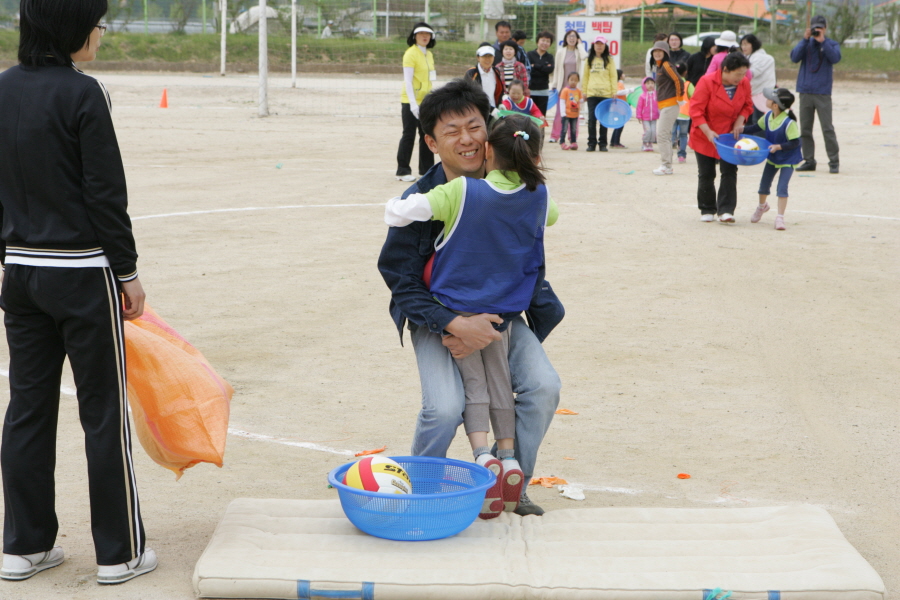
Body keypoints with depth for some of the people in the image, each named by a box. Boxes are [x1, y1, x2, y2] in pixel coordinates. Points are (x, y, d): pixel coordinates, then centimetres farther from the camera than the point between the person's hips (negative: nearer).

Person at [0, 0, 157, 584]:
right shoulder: (83, 94, -15)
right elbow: (106, 193, -15)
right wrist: (127, 272, -6)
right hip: (82, 273, -6)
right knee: (104, 413, 4)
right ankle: (119, 551, 14)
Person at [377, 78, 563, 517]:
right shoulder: (421, 200, -17)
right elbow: (403, 282, -13)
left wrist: (479, 331, -15)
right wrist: (457, 325, -29)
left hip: (498, 310, 3)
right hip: (436, 315, -3)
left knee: (543, 387, -18)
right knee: (445, 407, -25)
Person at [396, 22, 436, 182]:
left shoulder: (429, 54, 12)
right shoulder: (411, 53, -11)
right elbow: (408, 80, -16)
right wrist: (413, 103, -23)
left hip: (426, 101, 7)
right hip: (411, 102, -7)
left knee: (427, 135, 9)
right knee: (409, 135, -2)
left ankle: (426, 169, 19)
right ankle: (402, 171, 5)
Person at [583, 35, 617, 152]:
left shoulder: (609, 60, 6)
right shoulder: (589, 60, 11)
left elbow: (613, 77, 4)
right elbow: (585, 76, 13)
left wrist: (614, 92, -4)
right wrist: (584, 91, 6)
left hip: (606, 94, -1)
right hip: (592, 93, 1)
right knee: (591, 119, -3)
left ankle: (602, 144, 8)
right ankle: (591, 144, 3)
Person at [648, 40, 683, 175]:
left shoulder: (666, 65, -13)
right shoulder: (659, 66, 16)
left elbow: (678, 80, -20)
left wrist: (679, 98, -13)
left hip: (670, 105, -10)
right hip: (663, 105, 10)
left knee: (662, 134, -9)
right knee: (663, 133, 12)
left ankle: (666, 166, -6)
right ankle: (665, 165, 18)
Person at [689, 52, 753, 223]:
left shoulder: (744, 83, -8)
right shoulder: (707, 82, -21)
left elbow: (747, 105, 8)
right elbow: (696, 110, -19)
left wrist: (739, 122, -11)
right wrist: (708, 132, -28)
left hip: (729, 135, 3)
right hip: (705, 137, -3)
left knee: (730, 172, -8)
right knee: (706, 175, 5)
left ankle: (726, 210, -7)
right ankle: (707, 210, 19)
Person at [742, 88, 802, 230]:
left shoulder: (789, 123, -29)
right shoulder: (768, 117, -10)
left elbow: (795, 142, -25)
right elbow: (756, 127, 6)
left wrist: (779, 146, -34)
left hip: (788, 159, -7)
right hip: (772, 157, 7)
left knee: (782, 187, -13)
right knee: (764, 184, 18)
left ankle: (780, 217, -5)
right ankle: (762, 206, 46)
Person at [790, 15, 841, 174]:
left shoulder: (832, 44, 4)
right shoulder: (806, 43, 10)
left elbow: (835, 58, -14)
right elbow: (794, 57, -5)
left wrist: (822, 42, -17)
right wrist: (805, 39, -11)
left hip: (822, 93, -3)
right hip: (805, 92, 3)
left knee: (827, 128, -7)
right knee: (805, 129, 5)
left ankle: (834, 162, -3)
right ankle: (809, 160, 12)